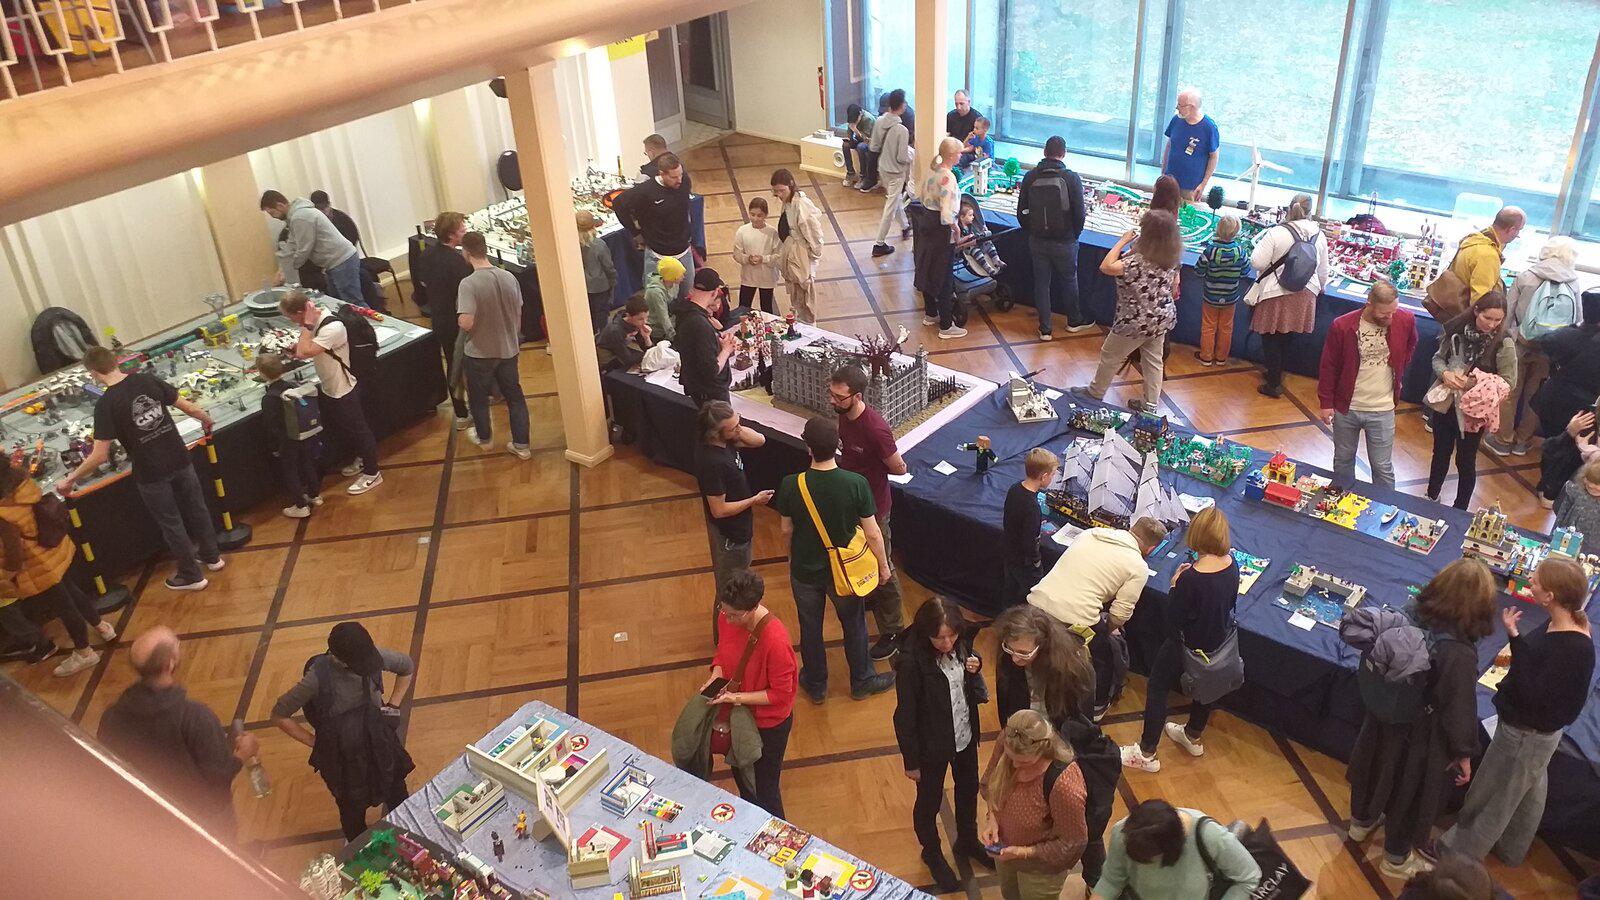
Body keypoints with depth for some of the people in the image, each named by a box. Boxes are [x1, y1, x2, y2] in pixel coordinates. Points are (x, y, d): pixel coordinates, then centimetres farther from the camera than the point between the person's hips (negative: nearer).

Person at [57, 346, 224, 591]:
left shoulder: (105, 404, -18)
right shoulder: (148, 381, -7)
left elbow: (100, 456, -18)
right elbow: (189, 408, 0)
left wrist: (70, 479, -4)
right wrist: (206, 419, 22)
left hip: (151, 473, -4)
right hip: (179, 460, 4)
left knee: (171, 523, 13)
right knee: (197, 508, 23)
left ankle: (191, 576, 28)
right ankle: (212, 556, 41)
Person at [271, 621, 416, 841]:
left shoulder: (375, 656, -20)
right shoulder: (318, 678, -30)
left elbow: (408, 667, 3)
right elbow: (279, 716, -16)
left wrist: (392, 706, -2)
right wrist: (315, 742, -13)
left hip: (380, 746, 3)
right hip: (343, 759, -3)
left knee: (398, 799, 24)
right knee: (353, 809, 21)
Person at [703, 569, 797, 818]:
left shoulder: (775, 640, -35)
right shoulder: (726, 617, -16)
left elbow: (781, 694, -24)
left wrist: (737, 697, -29)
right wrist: (716, 673, -15)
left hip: (768, 723, -7)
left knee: (764, 789, 13)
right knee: (741, 776, 29)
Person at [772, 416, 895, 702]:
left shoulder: (791, 485, -22)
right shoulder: (856, 484, -25)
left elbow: (787, 529, -6)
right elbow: (872, 533, -16)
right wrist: (884, 565, 2)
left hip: (804, 571, 1)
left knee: (810, 628, 22)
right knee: (854, 625, 24)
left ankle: (816, 685, 42)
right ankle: (862, 682, 43)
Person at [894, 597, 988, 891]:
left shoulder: (961, 646, -14)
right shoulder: (912, 662, -31)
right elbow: (905, 716, -20)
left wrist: (975, 668, -17)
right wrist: (911, 761, -11)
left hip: (965, 737, 5)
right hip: (932, 746, -5)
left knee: (968, 790, 27)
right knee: (929, 802, 19)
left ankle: (967, 841, 56)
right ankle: (932, 854, 48)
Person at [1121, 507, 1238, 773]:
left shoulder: (1190, 578, -35)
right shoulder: (1232, 565, -15)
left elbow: (1174, 622, -23)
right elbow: (1229, 602, 3)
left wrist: (1174, 585, -14)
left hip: (1188, 647, -7)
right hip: (1219, 641, 7)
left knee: (1157, 689, 12)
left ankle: (1146, 753, 23)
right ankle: (1193, 737, 54)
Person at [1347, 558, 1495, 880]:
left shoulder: (1410, 615, -20)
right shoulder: (1460, 654, -37)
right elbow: (1460, 712, -25)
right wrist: (1464, 755, -7)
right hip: (1422, 738, -5)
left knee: (1376, 765, 30)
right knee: (1411, 791, 20)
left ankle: (1362, 821, 57)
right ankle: (1396, 857, 43)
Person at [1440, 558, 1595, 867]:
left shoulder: (1574, 649, -35)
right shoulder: (1564, 626, -8)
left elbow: (1533, 697, -34)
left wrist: (1515, 639, -36)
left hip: (1526, 736, -9)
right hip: (1534, 729, 9)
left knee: (1490, 798, 12)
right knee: (1528, 793, 29)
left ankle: (1456, 854, 32)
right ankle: (1511, 850, 51)